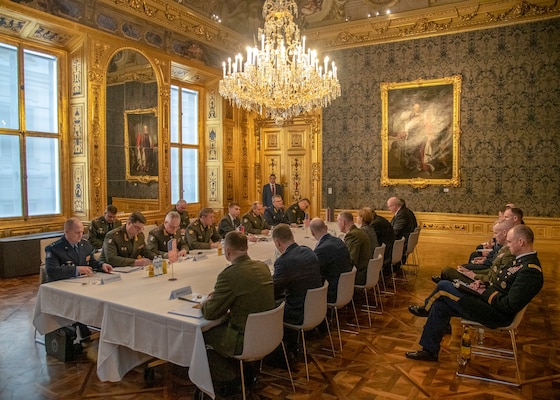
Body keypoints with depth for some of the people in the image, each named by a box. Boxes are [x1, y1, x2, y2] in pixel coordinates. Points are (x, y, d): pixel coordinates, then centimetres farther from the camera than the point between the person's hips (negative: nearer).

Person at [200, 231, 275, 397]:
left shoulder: (229, 274, -23)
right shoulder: (263, 267, -1)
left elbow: (210, 313, -13)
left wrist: (207, 301, 9)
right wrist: (218, 296, 13)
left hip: (245, 340, -7)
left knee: (203, 335, 15)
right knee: (222, 324, 27)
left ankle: (226, 379, 28)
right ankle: (244, 371, 35)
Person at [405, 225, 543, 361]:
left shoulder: (530, 271, -23)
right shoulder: (522, 260, 8)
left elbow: (510, 306, -27)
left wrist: (485, 293, -14)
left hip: (496, 315, -10)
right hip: (488, 301, 10)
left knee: (444, 286, -13)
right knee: (440, 306, 3)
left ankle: (426, 309, 19)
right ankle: (429, 350, 16)